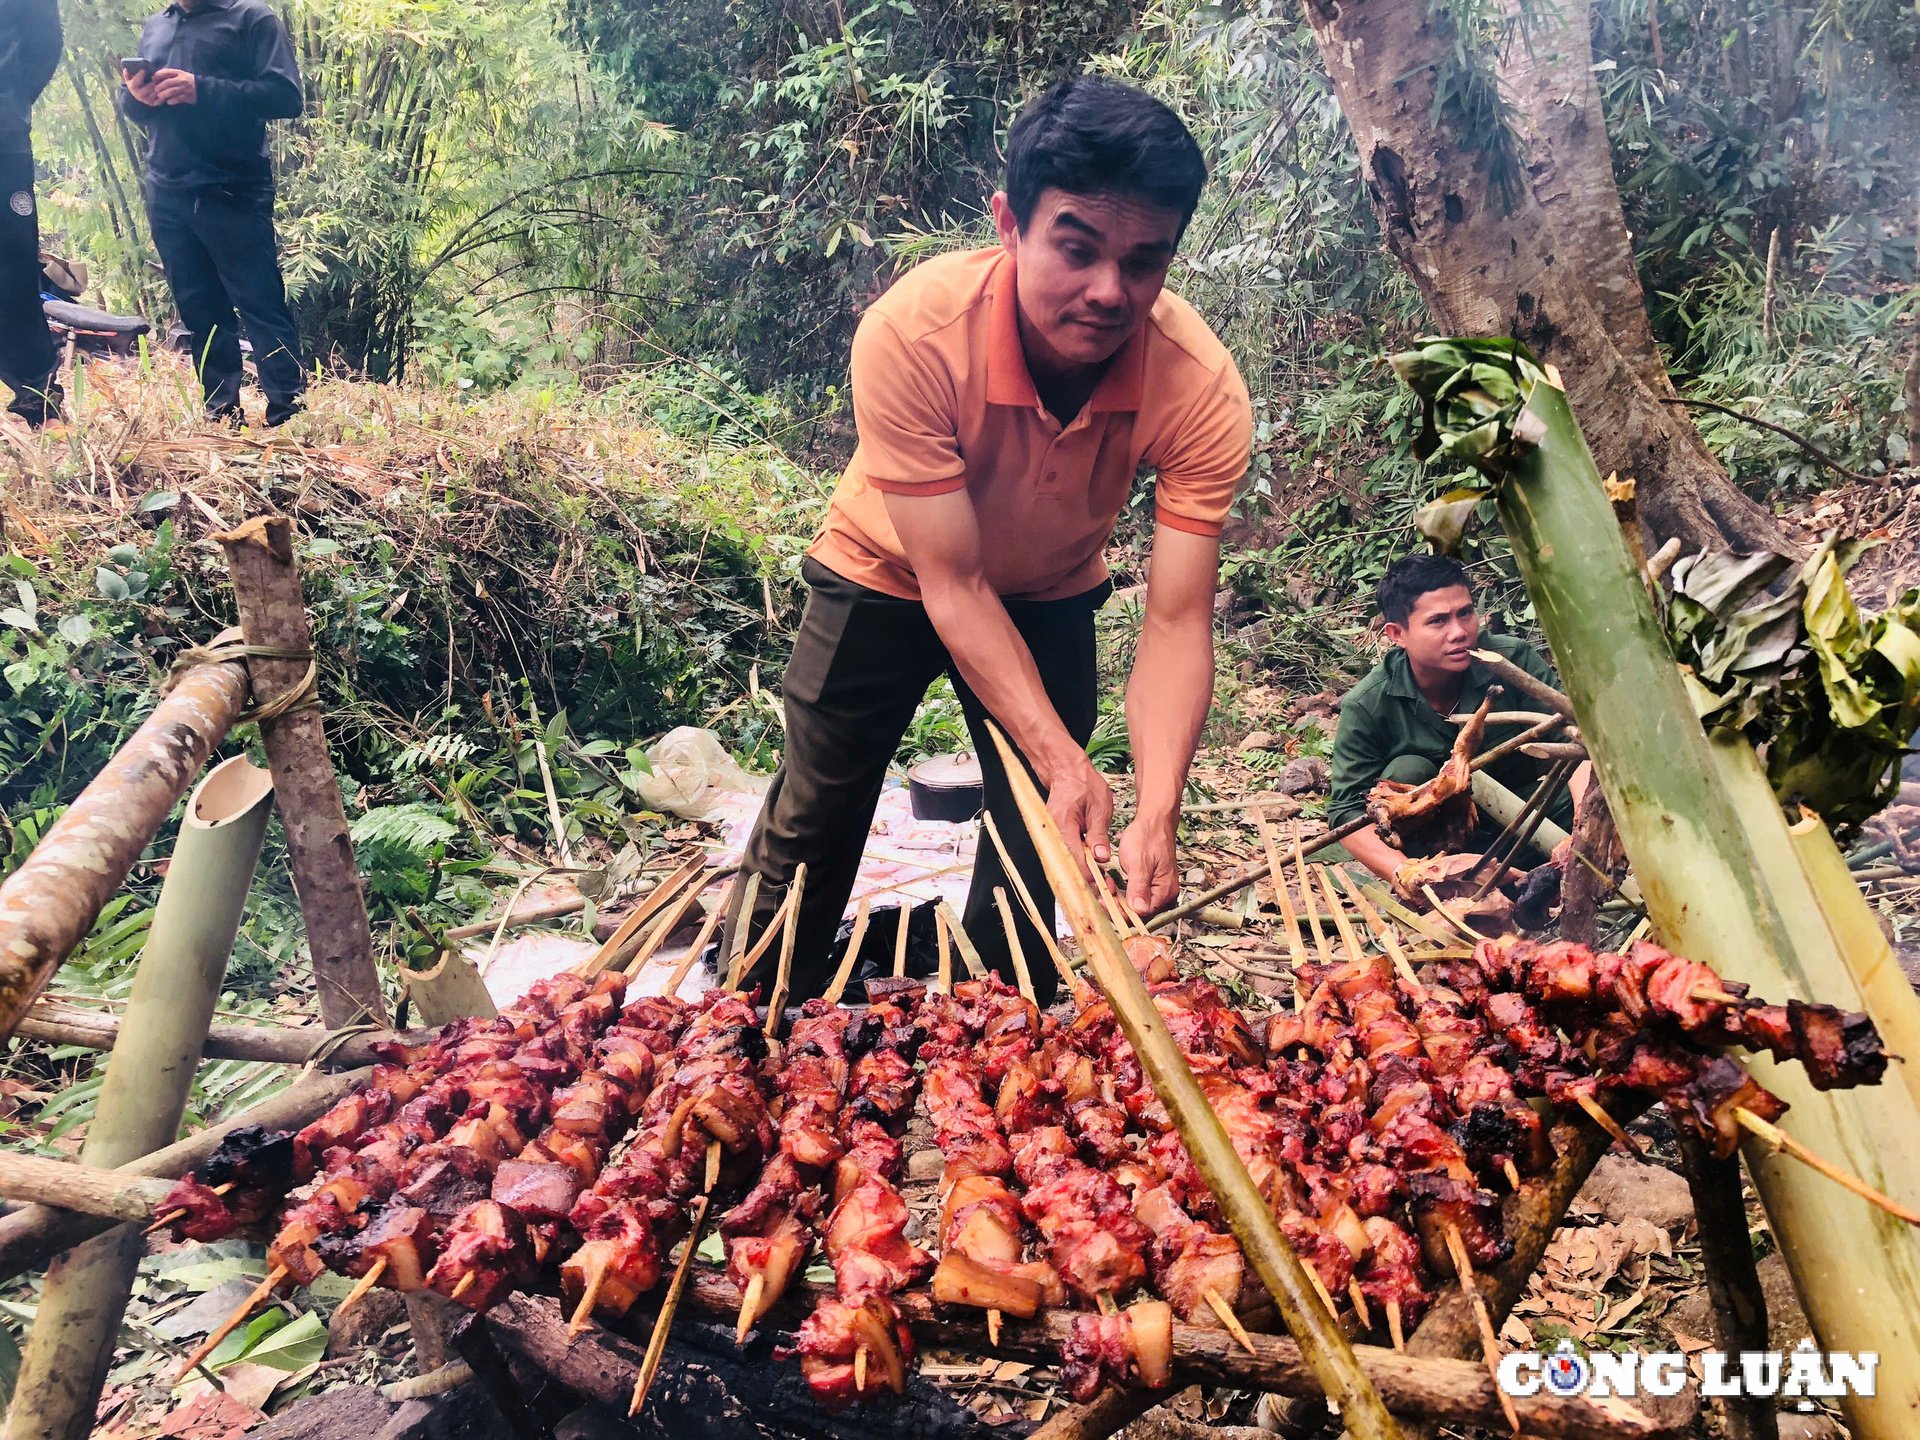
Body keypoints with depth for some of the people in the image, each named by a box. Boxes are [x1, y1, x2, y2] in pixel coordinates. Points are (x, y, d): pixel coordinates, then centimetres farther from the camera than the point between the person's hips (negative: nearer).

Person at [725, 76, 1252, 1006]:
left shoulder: (1201, 389, -31)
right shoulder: (913, 334, -37)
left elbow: (1176, 623, -30)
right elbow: (952, 581, -32)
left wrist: (1157, 814, -45)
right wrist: (1061, 759, -40)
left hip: (1049, 594, 2)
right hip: (889, 576, -1)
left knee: (1039, 846, 5)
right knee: (810, 832, 5)